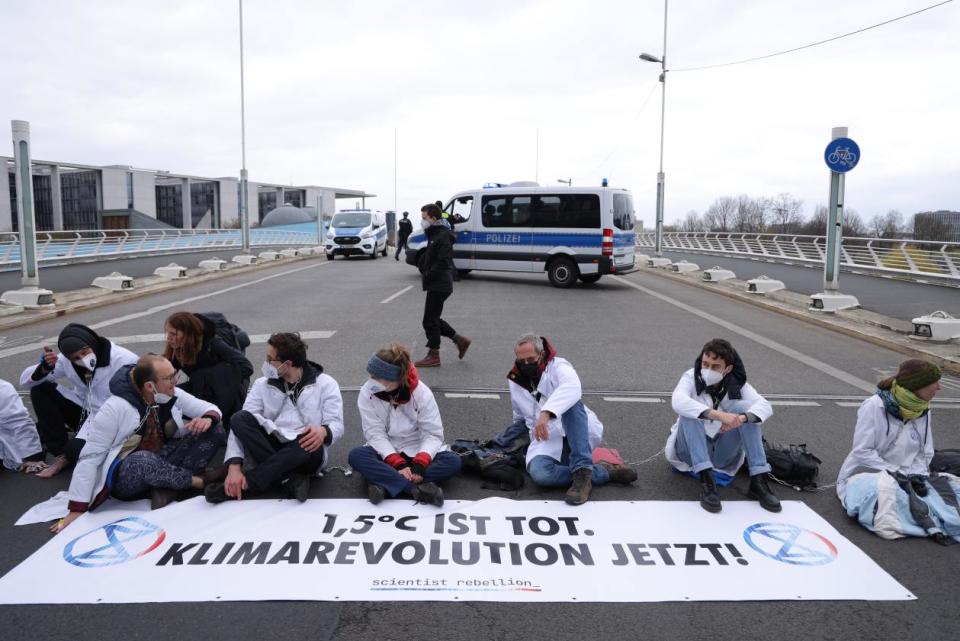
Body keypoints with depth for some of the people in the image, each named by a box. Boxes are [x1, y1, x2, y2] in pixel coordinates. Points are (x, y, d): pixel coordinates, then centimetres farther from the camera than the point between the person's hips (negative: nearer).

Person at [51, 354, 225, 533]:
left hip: (161, 463, 6)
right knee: (144, 460, -42)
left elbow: (209, 408, 2)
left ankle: (166, 487, -19)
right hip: (122, 477, -5)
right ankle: (200, 480, -17)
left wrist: (207, 419, -24)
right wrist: (77, 509, -21)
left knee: (215, 431, -12)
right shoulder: (116, 408, -23)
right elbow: (90, 457, -20)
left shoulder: (172, 395, -8)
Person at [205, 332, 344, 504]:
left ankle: (245, 484, -27)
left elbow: (337, 425, -8)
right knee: (240, 418, -21)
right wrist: (234, 466, -22)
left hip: (305, 452, -3)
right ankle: (290, 479, -29)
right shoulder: (262, 384, 5)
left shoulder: (325, 384, -1)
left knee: (310, 441, -37)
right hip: (271, 447, 3)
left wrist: (323, 431, -34)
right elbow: (241, 424, -6)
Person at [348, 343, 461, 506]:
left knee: (453, 461, -27)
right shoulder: (367, 392, -14)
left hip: (417, 452, 0)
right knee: (356, 456, -30)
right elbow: (375, 434, -17)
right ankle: (419, 488, -36)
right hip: (386, 453, 1)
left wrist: (420, 465, -32)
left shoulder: (421, 393, -16)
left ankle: (386, 484, -33)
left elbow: (433, 434, -15)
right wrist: (398, 465, -30)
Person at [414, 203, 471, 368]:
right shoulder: (434, 235, 15)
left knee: (430, 320, -3)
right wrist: (423, 271, 6)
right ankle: (460, 340, 22)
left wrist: (427, 275, -17)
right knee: (433, 319, 15)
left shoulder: (443, 237, -17)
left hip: (439, 286, -10)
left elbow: (443, 263, -24)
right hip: (435, 285, 10)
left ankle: (433, 356, 7)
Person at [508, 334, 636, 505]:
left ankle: (582, 473, -37)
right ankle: (605, 472, -19)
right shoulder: (515, 382, 12)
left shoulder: (557, 366, -5)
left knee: (571, 403, -35)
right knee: (539, 473, -33)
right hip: (546, 441, 3)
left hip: (579, 436, -3)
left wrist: (546, 412, -44)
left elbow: (572, 386, -31)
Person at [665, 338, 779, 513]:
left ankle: (759, 481, -23)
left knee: (745, 407, -19)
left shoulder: (736, 384, -3)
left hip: (722, 454, 2)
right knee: (690, 412, -30)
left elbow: (765, 406, -19)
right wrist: (718, 415, -44)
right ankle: (706, 480, -38)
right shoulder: (691, 377, -11)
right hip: (691, 451, -2)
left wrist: (741, 418, -41)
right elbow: (678, 402, -33)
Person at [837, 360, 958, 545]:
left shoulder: (923, 411, 4)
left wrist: (917, 475, -10)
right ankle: (932, 524, -48)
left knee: (952, 485, -15)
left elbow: (925, 453, 8)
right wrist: (893, 472, -21)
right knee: (885, 485, -38)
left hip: (906, 476, 7)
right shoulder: (875, 406, -15)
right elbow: (862, 451, -16)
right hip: (867, 472, -7)